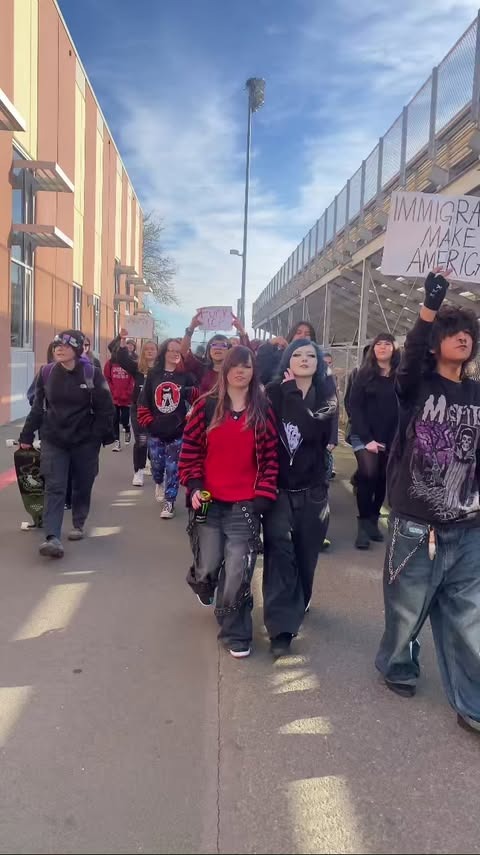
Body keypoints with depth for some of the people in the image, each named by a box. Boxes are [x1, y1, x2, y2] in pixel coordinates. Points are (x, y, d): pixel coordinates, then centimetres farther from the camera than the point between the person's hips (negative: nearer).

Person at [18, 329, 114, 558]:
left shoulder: (92, 374, -8)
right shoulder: (46, 373, 1)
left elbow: (105, 409, -6)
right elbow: (37, 407, 8)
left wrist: (101, 436, -13)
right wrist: (27, 436, 8)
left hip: (85, 441, -1)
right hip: (53, 440, 1)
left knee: (82, 486, 12)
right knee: (54, 487, -8)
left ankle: (78, 524, 35)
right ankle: (52, 537, -14)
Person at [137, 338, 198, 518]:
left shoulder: (186, 376, -1)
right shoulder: (153, 374, 3)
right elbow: (143, 402, 5)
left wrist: (191, 392, -22)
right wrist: (148, 422, -1)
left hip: (178, 432, -2)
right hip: (155, 431, 2)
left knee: (173, 468, 1)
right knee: (157, 464, 11)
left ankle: (169, 502, 13)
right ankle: (158, 483, 45)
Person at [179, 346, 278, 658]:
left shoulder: (263, 410, 1)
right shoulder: (207, 406, 1)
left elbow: (271, 456, 1)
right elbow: (190, 449, 4)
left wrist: (264, 495, -6)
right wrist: (193, 486, -7)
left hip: (246, 504, 0)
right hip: (209, 502, 1)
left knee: (238, 573, -3)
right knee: (208, 568, 8)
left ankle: (236, 633, 18)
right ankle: (203, 584, 47)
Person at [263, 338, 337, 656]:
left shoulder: (326, 397, 0)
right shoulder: (274, 392, -2)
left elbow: (313, 430, -18)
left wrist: (293, 392, -14)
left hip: (312, 489, 2)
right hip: (278, 487, -2)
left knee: (306, 553, 13)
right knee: (280, 551, -13)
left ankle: (298, 604, 39)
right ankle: (281, 625, -10)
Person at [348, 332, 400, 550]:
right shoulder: (364, 374, 1)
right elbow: (355, 407, -5)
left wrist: (395, 439, -10)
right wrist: (367, 438, -13)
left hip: (391, 439, 2)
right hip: (364, 436, -2)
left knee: (382, 479, 7)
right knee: (368, 475, -15)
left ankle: (373, 521, 23)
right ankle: (364, 524, -2)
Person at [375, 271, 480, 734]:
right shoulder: (417, 387, -4)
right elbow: (411, 352, -25)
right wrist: (430, 304, -35)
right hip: (416, 526, -3)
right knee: (407, 608, 13)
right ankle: (396, 666, 42)